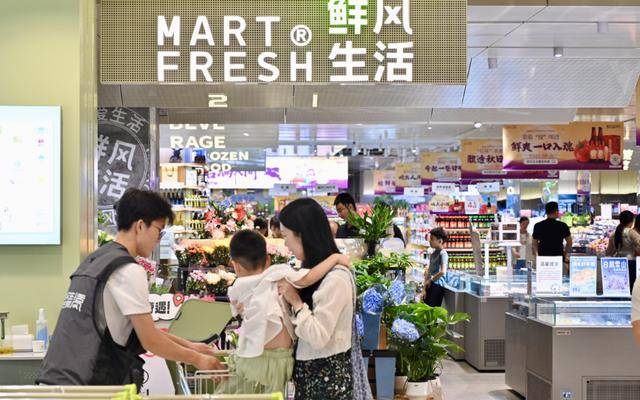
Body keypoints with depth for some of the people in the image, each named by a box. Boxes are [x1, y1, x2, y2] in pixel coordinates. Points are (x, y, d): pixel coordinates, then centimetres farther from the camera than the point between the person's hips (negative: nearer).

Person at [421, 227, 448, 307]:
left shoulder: (443, 253, -9)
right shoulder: (433, 254, 15)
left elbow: (442, 271, -21)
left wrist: (430, 280, -8)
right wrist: (424, 289, 10)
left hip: (437, 286, -8)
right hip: (429, 286, 8)